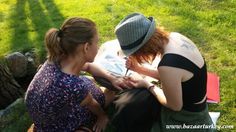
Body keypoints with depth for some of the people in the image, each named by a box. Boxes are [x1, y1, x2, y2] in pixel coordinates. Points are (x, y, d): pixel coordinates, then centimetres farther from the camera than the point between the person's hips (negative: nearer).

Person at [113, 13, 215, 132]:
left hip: (187, 120, -8)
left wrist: (147, 85, -11)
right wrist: (139, 69, 2)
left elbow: (175, 105, -20)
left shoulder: (167, 65, -37)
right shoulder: (174, 37, -11)